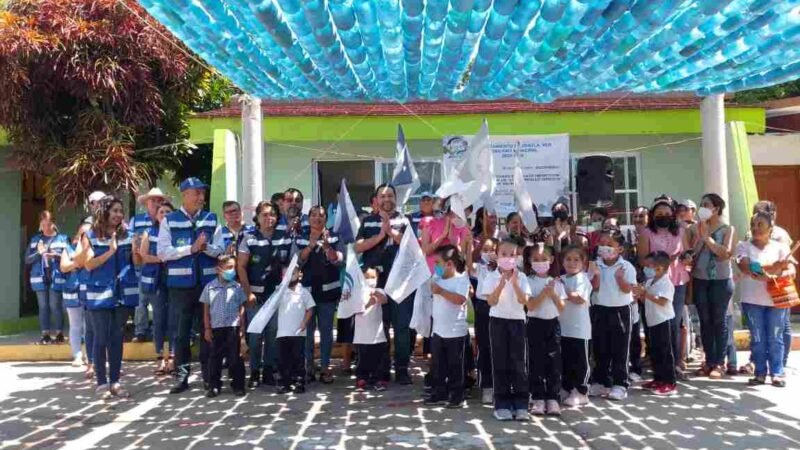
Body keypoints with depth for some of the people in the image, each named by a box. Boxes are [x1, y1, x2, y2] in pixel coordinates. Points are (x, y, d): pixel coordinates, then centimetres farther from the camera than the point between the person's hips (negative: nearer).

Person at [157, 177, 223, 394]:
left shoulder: (211, 219, 7)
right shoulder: (169, 221, 1)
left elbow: (220, 250, 4)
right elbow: (163, 252, -7)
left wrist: (206, 247, -17)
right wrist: (191, 248, -15)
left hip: (207, 282, 2)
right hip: (180, 283, -2)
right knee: (182, 330, 5)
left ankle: (208, 374, 19)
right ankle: (182, 375, 14)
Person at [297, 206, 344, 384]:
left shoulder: (333, 238, 3)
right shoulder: (301, 238, 5)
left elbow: (339, 261, -8)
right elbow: (298, 261, -7)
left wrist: (326, 245, -23)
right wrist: (311, 245, -20)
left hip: (328, 290, 0)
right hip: (306, 290, 0)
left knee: (326, 330, 3)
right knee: (307, 330, 3)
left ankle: (325, 368, 9)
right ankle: (308, 367, 12)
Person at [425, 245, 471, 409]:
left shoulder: (462, 279, -13)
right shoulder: (437, 278, 8)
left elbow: (460, 299, -27)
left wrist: (441, 291, -26)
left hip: (455, 332, -7)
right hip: (438, 330, 7)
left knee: (455, 366, 3)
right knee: (438, 366, 13)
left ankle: (457, 396, 13)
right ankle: (440, 393, 24)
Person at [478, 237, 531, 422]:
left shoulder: (521, 277, 1)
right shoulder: (491, 277, -2)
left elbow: (524, 300, -10)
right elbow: (491, 301, -12)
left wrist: (514, 282, -19)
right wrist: (503, 281, -19)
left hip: (517, 321, 1)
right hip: (498, 321, -1)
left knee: (518, 363, 3)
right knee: (500, 363, 2)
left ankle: (521, 404, 10)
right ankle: (502, 404, 9)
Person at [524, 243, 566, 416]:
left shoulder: (556, 283, 6)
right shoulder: (529, 281, -4)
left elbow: (561, 308, 2)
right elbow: (530, 305, -14)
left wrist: (553, 293, -11)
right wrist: (544, 292, -18)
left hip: (552, 324, 3)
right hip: (536, 324, -3)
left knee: (554, 362, 3)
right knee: (536, 362, 1)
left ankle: (552, 398, 11)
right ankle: (538, 399, 9)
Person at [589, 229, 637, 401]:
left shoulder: (626, 267, -7)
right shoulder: (596, 265, 0)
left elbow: (627, 289, -13)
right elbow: (594, 287, -5)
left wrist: (620, 277, -29)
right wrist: (596, 274, -21)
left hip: (620, 310, -3)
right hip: (600, 310, 3)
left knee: (620, 350, 2)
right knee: (600, 349, 10)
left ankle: (620, 384, 10)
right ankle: (600, 382, 21)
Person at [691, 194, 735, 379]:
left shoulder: (727, 229, 0)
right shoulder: (698, 228, 7)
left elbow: (725, 253, -13)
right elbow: (692, 252, -1)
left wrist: (707, 237, -13)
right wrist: (700, 235, -11)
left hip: (721, 280, -3)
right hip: (699, 280, 3)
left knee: (719, 321, 0)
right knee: (705, 321, 6)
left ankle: (719, 363, 5)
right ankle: (709, 361, 13)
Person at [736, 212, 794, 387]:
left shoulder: (780, 247, 5)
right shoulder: (743, 246, 3)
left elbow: (791, 269, -7)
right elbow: (745, 267, -13)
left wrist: (781, 274, -30)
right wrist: (771, 268, -25)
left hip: (776, 299, 0)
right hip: (752, 299, 0)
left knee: (775, 338, 5)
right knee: (757, 338, 5)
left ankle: (777, 373, 12)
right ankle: (760, 373, 13)